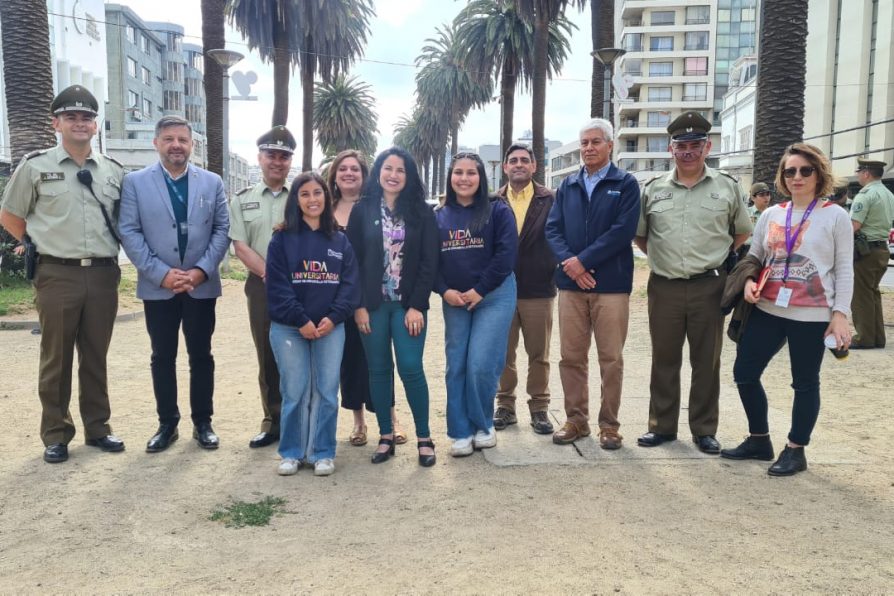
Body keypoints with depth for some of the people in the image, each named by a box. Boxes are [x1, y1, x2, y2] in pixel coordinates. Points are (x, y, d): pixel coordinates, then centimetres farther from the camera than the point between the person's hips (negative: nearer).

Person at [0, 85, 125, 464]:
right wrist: (41, 245, 5)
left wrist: (108, 249, 9)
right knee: (56, 358, 6)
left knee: (96, 357, 11)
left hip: (103, 275, 3)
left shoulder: (113, 171, 9)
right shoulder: (35, 166, 1)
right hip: (57, 275, -2)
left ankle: (97, 427, 23)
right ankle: (56, 434, 18)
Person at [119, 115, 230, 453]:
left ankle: (202, 423, 20)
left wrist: (202, 270, -10)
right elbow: (129, 233, -4)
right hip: (158, 287, 0)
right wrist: (161, 273, -13)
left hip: (202, 286, 1)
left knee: (201, 356, 8)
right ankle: (167, 424, 21)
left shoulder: (212, 182, 5)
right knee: (163, 358, 8)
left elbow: (222, 229, 2)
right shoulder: (135, 182, 1)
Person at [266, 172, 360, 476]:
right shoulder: (282, 239, 1)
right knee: (295, 392, 2)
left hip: (330, 327, 2)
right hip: (289, 328, -1)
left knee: (326, 392, 3)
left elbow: (350, 283, 2)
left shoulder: (340, 241, 9)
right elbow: (277, 286, -6)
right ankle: (292, 452, 16)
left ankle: (323, 453, 15)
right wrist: (301, 321, -13)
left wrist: (333, 317, -11)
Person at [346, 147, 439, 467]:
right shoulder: (362, 210, 4)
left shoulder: (422, 212, 2)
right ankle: (386, 436, 18)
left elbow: (429, 263, -1)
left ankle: (424, 438, 8)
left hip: (408, 305, -1)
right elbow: (352, 260, 2)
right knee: (378, 370, 6)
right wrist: (359, 306, -5)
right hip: (372, 304, 1)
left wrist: (417, 306, -9)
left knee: (411, 368, -6)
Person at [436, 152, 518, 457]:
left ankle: (483, 425, 15)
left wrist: (479, 291, -13)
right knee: (456, 367, 4)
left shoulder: (498, 211, -1)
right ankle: (461, 432, 16)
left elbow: (506, 254, -10)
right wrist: (445, 291, -8)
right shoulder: (439, 217, 9)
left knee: (481, 365, -8)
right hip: (454, 301, 4)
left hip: (494, 297, -4)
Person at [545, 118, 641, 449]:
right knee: (571, 357, 7)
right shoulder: (568, 185, 13)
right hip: (571, 284, 4)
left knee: (611, 359, 3)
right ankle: (576, 419, 20)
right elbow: (553, 229, 5)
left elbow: (623, 231, -10)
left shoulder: (626, 184, 2)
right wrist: (568, 262, -13)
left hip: (611, 285, -3)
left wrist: (583, 260, -15)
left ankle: (609, 424, 14)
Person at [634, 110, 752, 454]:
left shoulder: (727, 188, 3)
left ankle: (704, 429, 18)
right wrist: (662, 256, 7)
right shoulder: (653, 189, 6)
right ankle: (662, 426, 21)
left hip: (709, 286, -1)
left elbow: (742, 233, 13)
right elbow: (639, 235, 16)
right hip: (664, 287, 1)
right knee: (664, 360, 9)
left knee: (707, 361, 6)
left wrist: (719, 259, 6)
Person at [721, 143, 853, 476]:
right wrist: (748, 282, -4)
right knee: (744, 373, 5)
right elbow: (754, 257, 17)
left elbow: (844, 269, -1)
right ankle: (759, 441, 23)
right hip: (767, 310, 5)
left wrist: (840, 313, -9)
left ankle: (795, 451, 20)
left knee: (805, 383, 6)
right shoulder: (771, 215, 9)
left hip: (811, 315, -4)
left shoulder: (835, 216, -1)